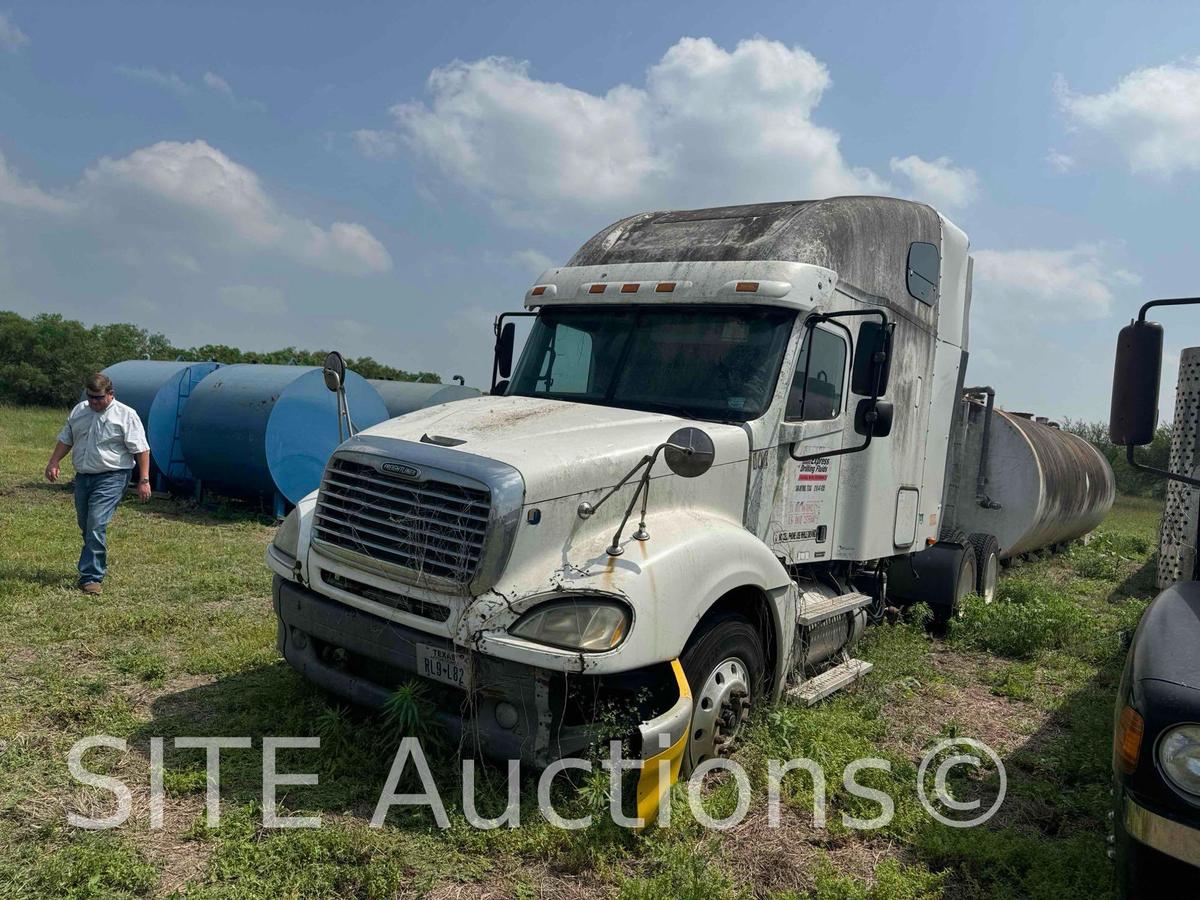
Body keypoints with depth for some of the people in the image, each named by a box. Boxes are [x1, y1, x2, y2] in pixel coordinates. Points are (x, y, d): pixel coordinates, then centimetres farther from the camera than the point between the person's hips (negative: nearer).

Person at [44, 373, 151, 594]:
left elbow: (141, 450, -10)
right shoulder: (78, 411, 11)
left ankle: (91, 577, -11)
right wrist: (53, 463, 8)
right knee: (85, 526, 14)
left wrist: (144, 480, -14)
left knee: (96, 526, -15)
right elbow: (65, 440, 21)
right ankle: (98, 566, 32)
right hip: (82, 476, 7)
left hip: (110, 478, -7)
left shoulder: (126, 415, -8)